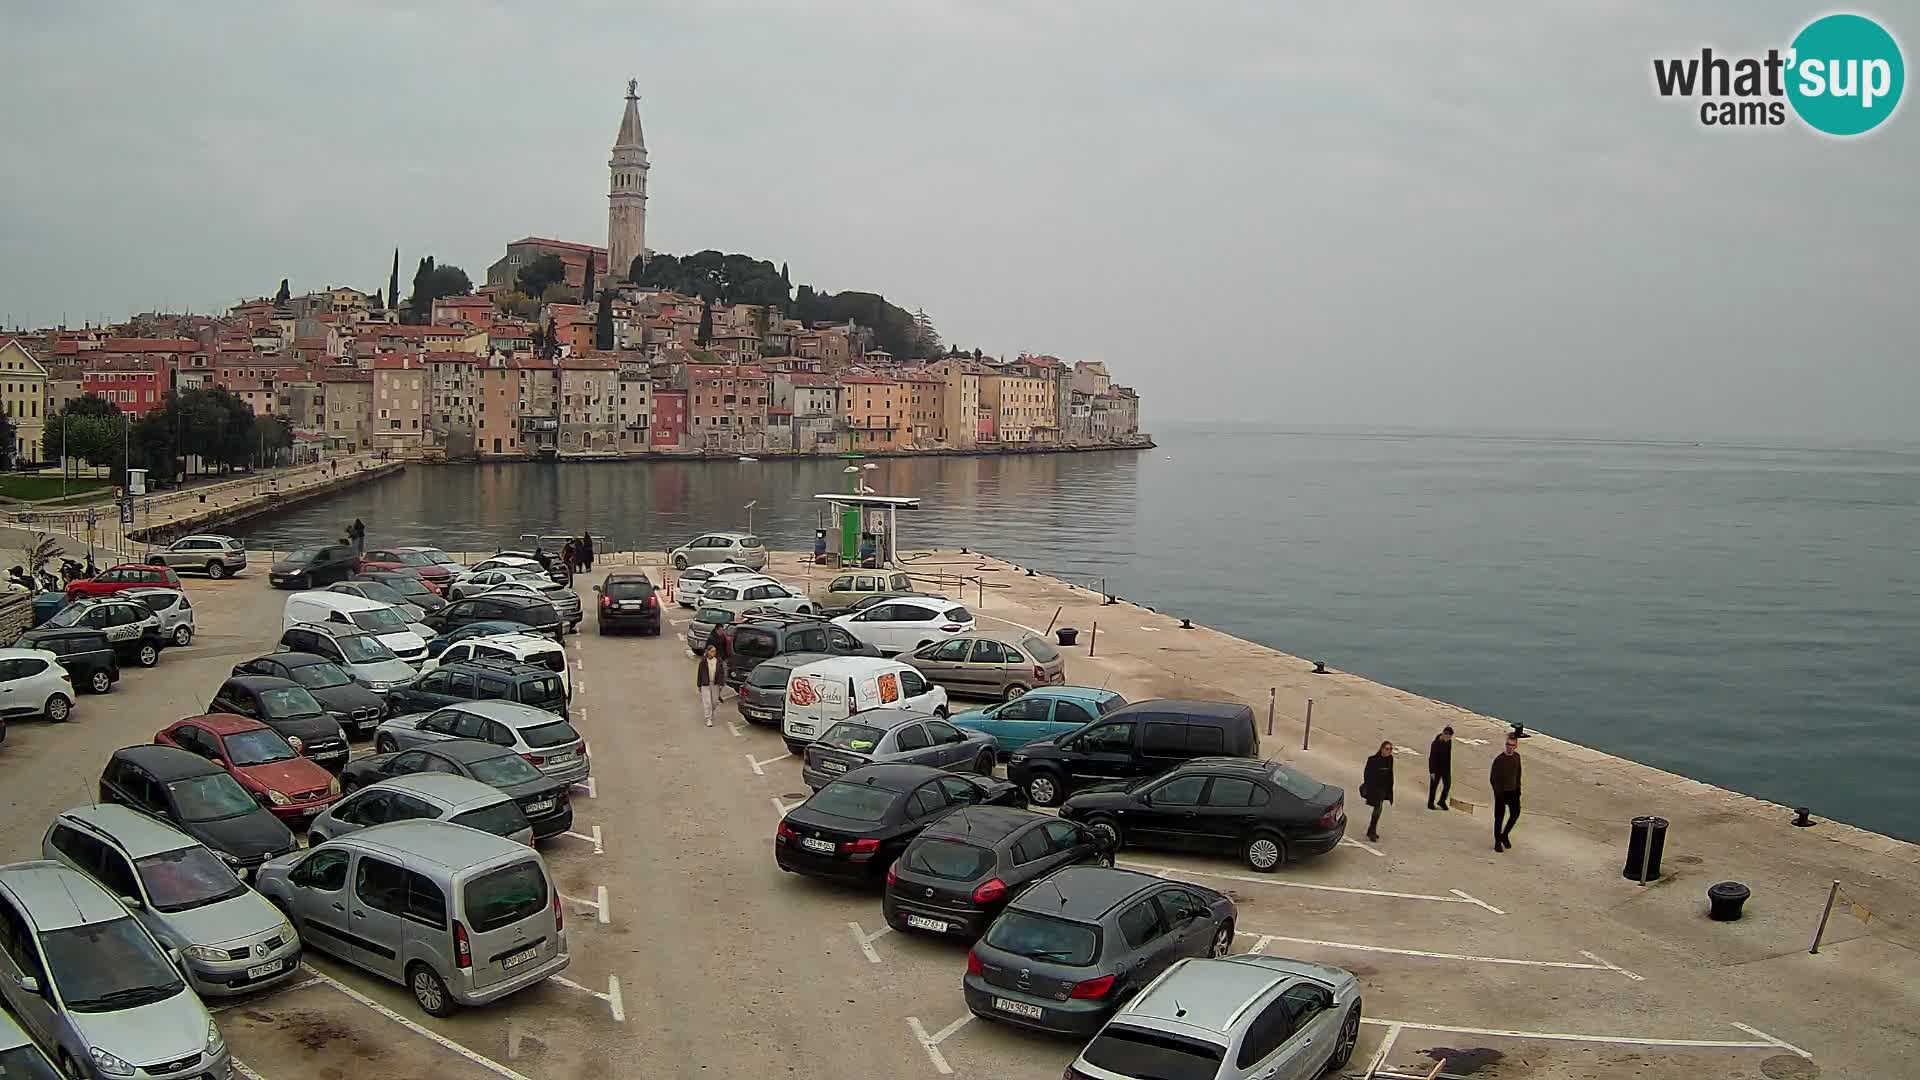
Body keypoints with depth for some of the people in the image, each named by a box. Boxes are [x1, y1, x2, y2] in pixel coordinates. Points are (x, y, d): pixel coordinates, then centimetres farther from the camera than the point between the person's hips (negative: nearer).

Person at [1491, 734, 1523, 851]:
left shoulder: (1516, 756, 1)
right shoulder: (1499, 759, -16)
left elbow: (1518, 773, 14)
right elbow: (1493, 777, -14)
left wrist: (1518, 787, 11)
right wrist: (1498, 793, -17)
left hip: (1513, 791, 5)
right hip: (1501, 792, -5)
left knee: (1515, 813, 7)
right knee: (1499, 817, 3)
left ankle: (1505, 835, 29)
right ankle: (1497, 842, 14)